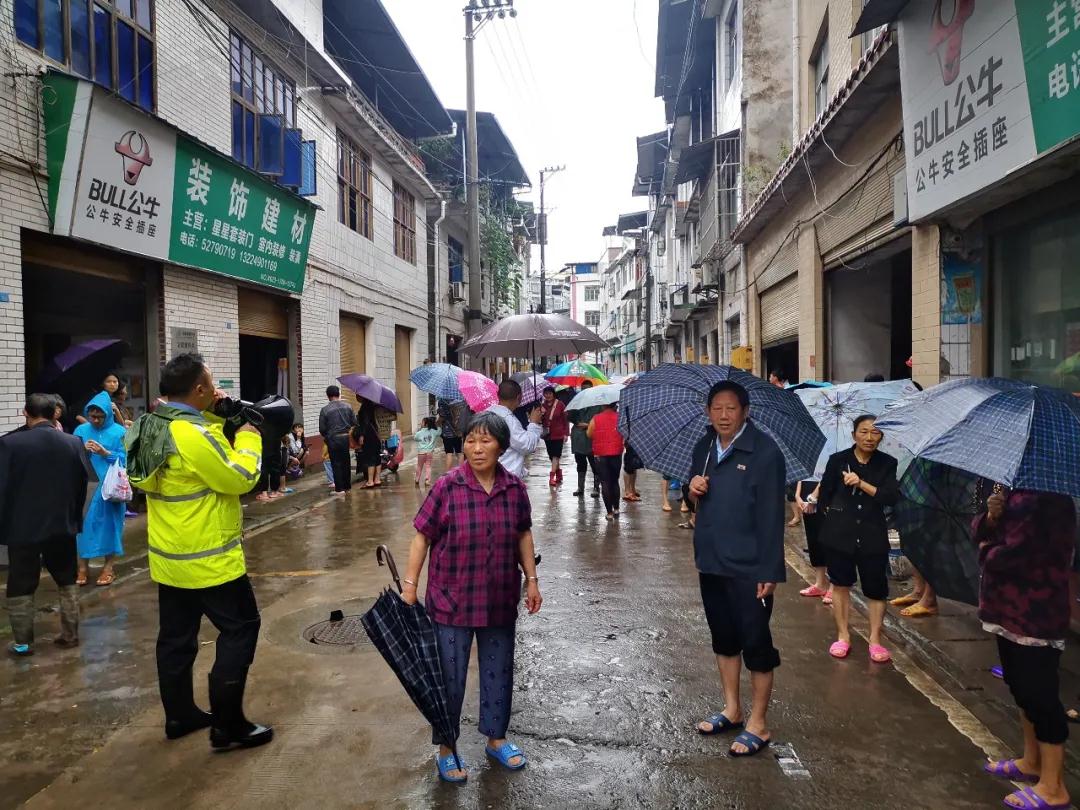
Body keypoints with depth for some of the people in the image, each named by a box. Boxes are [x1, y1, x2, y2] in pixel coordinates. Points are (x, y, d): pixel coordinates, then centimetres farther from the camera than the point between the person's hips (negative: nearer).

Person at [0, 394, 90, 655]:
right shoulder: (73, 443, -4)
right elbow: (83, 483, 3)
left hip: (23, 527, -3)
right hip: (62, 525, 3)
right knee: (67, 582, 16)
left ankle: (23, 642, 16)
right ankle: (70, 634, 22)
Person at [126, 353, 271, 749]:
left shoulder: (152, 428, 2)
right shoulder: (194, 435, -27)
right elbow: (240, 479, -20)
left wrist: (212, 417, 6)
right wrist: (248, 436, -8)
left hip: (168, 556, 9)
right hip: (208, 559, -9)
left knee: (177, 636, 18)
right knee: (240, 628, 2)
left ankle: (179, 715, 31)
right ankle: (228, 725, 6)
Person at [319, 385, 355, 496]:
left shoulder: (325, 410, -10)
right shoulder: (347, 406, -2)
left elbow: (322, 429, -7)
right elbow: (354, 422, 0)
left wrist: (325, 437, 13)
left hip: (333, 439, -3)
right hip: (346, 437, 3)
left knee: (336, 464, 3)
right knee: (346, 462, 14)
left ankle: (339, 489, 3)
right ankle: (347, 486, 22)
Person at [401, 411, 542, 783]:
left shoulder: (515, 488, -4)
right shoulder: (447, 487, -14)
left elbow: (523, 535, 8)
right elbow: (422, 538, -7)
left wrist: (531, 578, 7)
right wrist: (409, 585, -8)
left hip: (500, 599, 3)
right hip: (452, 600, -3)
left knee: (499, 670, 18)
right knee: (450, 675, 9)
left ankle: (496, 738, 39)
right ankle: (446, 748, 30)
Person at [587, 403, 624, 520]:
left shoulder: (595, 419, -5)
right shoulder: (620, 418, -3)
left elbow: (589, 434, 3)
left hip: (601, 455, -1)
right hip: (616, 454, 1)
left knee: (605, 483, 2)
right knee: (615, 482, 18)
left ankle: (609, 512, 0)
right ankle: (616, 509, 19)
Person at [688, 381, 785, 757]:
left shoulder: (764, 451, -13)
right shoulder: (704, 447, 7)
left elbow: (772, 514, -16)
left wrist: (770, 570, -18)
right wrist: (693, 490, -6)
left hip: (749, 567, -7)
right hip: (711, 561, 7)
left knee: (756, 642, 5)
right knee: (723, 637, 18)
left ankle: (758, 723, 20)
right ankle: (732, 709, 35)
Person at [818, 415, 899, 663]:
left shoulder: (887, 463, 1)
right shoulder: (838, 459, -2)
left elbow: (892, 497, -13)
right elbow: (824, 495, 6)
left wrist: (862, 484, -21)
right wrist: (836, 514, 7)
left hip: (873, 536, 0)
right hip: (840, 533, 0)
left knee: (876, 588, 3)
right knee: (841, 584, 9)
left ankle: (875, 640, 17)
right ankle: (843, 636, 22)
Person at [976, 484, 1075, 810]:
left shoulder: (1045, 499, -22)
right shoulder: (1011, 489, 7)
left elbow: (1012, 555, -27)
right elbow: (979, 530, 9)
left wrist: (986, 552, -6)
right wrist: (991, 515, -13)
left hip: (1036, 614, -10)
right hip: (1010, 608, 10)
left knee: (1039, 695, 0)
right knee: (1020, 686, 21)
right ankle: (1031, 762, 38)